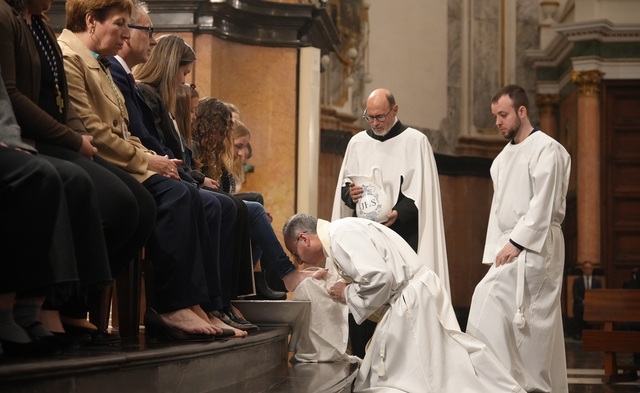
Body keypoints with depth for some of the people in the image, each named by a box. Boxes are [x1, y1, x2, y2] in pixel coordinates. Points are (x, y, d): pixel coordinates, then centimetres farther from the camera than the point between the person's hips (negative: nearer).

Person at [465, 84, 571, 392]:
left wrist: (516, 243, -17)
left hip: (535, 246, -7)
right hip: (510, 244, 7)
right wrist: (496, 249, 8)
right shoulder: (504, 156, 16)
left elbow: (543, 205, -15)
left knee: (489, 301, -15)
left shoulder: (546, 149, -8)